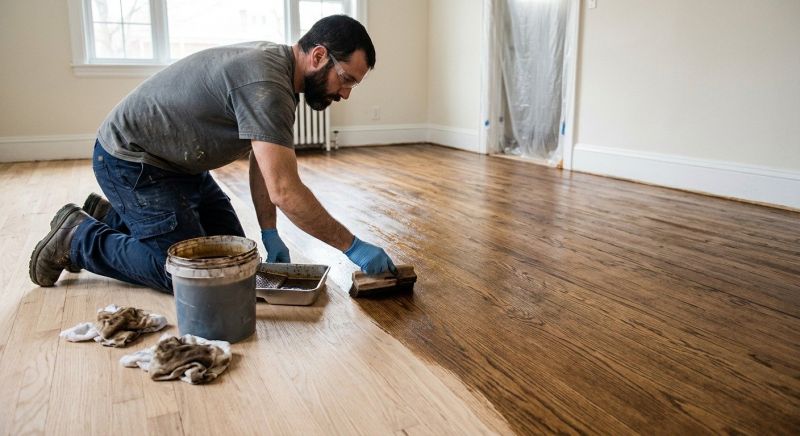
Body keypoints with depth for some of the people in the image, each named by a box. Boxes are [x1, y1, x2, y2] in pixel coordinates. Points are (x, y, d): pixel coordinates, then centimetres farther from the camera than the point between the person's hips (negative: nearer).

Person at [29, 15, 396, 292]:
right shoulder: (266, 85, -31)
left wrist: (269, 234, -1)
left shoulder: (275, 61, 0)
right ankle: (79, 238, 6)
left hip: (179, 163, 10)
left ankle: (112, 216, 24)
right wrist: (352, 246, -27)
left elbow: (263, 163, 3)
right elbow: (284, 191, -35)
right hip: (130, 161, -10)